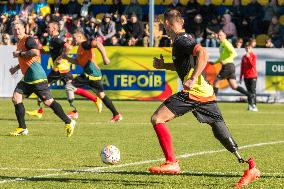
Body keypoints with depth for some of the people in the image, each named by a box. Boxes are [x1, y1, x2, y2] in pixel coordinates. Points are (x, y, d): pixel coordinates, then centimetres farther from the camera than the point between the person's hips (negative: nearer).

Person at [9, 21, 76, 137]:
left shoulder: (28, 40, -10)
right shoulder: (19, 43, 19)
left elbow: (35, 52, -29)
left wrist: (20, 54, -19)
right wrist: (16, 68, 23)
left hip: (37, 77, -10)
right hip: (27, 78, 10)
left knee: (48, 102, -8)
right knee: (16, 98, -1)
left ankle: (69, 123, 2)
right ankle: (22, 128, 2)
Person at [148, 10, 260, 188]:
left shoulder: (181, 40, -9)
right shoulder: (185, 38, 20)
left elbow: (203, 53, -25)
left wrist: (193, 79, -29)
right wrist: (164, 65, 26)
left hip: (193, 92, -10)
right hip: (206, 93, 10)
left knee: (157, 119, -9)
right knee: (221, 133, 10)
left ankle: (172, 163, -14)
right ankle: (250, 167, 6)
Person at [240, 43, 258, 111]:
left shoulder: (253, 56, -1)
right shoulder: (244, 57, 11)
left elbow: (253, 65, -15)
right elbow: (242, 67, 14)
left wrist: (249, 57, -19)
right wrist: (241, 76, 13)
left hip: (253, 76, -4)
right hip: (246, 76, 4)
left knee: (253, 90, -10)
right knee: (249, 91, 5)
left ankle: (254, 105, -13)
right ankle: (250, 105, 8)